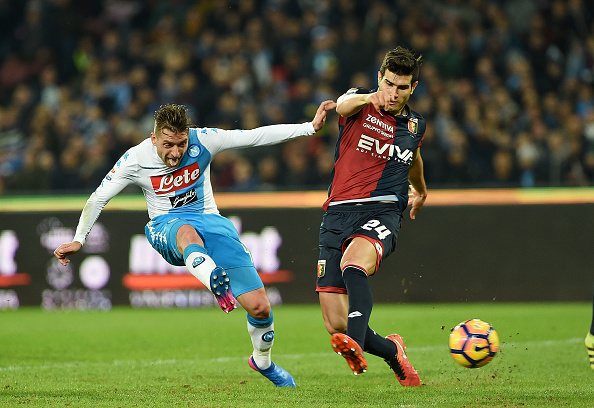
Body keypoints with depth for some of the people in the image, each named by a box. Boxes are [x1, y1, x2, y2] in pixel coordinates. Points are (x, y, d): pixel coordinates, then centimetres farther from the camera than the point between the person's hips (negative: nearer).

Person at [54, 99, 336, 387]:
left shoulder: (202, 140, -8)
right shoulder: (135, 159, -9)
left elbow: (256, 136, -5)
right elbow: (98, 198, 0)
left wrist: (310, 127, -8)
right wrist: (78, 239, -6)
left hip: (209, 221, 2)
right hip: (166, 226, -2)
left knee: (260, 308, -9)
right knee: (186, 231, -45)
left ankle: (262, 361, 21)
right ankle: (218, 286, -72)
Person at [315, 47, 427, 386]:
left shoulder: (416, 125, 15)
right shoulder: (360, 105, 5)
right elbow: (344, 105, -22)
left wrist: (421, 190, 57)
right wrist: (369, 98, -45)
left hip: (382, 214, 0)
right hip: (338, 214, 0)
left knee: (353, 263, -37)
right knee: (336, 324, -6)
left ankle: (356, 345, -60)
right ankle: (392, 352, 24)